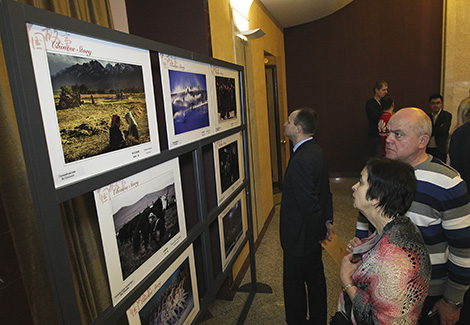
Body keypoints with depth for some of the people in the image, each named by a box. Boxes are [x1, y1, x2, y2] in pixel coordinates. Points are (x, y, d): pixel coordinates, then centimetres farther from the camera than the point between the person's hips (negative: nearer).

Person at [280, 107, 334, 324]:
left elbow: (309, 204, -25)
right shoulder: (317, 152, 3)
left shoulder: (300, 161, -28)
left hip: (300, 237, -10)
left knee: (294, 285, 11)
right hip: (313, 234, 10)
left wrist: (320, 232, -12)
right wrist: (327, 220, 12)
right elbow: (325, 191, 10)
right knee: (315, 279, 24)